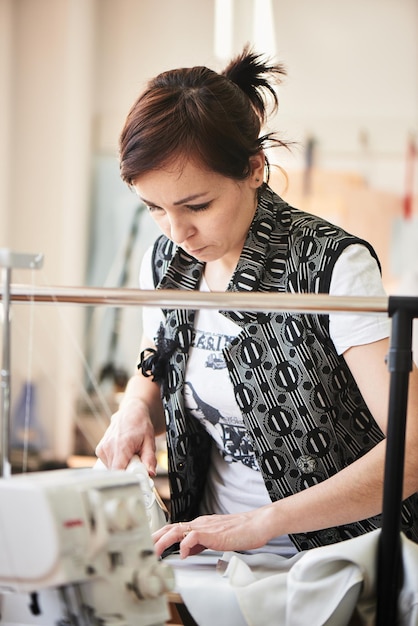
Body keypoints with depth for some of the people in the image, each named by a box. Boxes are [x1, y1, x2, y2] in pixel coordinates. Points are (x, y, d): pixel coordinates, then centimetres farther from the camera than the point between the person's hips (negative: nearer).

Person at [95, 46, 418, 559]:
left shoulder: (333, 267, -17)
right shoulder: (165, 262, 2)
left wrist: (260, 523, -30)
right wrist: (135, 411, -3)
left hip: (338, 565, -5)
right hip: (214, 555, 5)